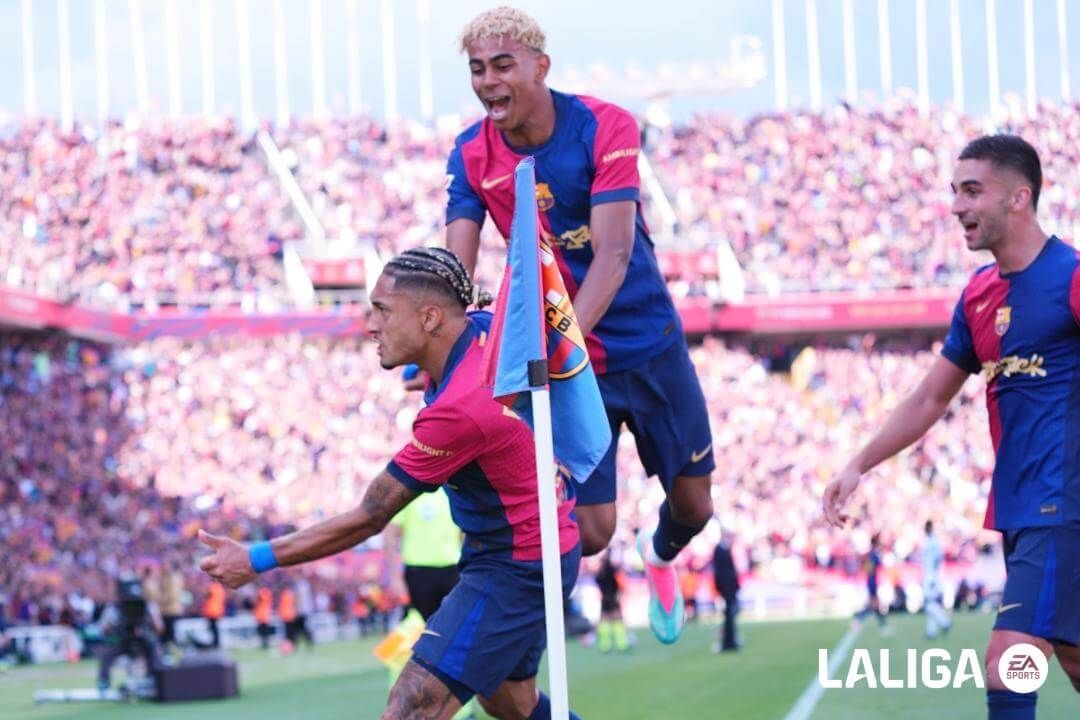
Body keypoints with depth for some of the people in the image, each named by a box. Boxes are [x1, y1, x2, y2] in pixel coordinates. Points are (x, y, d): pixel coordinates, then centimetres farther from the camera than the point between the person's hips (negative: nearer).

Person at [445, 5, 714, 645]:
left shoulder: (605, 127, -18)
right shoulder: (471, 157, -10)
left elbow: (613, 254, -27)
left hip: (650, 347, 0)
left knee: (694, 505, 11)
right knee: (590, 531, -9)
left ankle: (661, 555, 47)